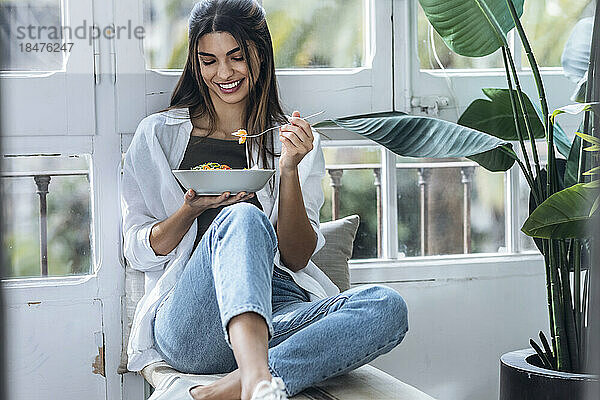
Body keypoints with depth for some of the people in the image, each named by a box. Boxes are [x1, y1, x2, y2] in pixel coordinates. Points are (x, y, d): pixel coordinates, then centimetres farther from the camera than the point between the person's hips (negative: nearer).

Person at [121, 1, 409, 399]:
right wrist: (191, 209, -8)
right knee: (242, 218, -33)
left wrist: (289, 169, -4)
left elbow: (297, 258, 10)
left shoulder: (295, 141, 18)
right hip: (185, 325, -2)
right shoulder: (158, 135, 14)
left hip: (275, 315, 2)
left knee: (388, 307, -29)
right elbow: (139, 253, 11)